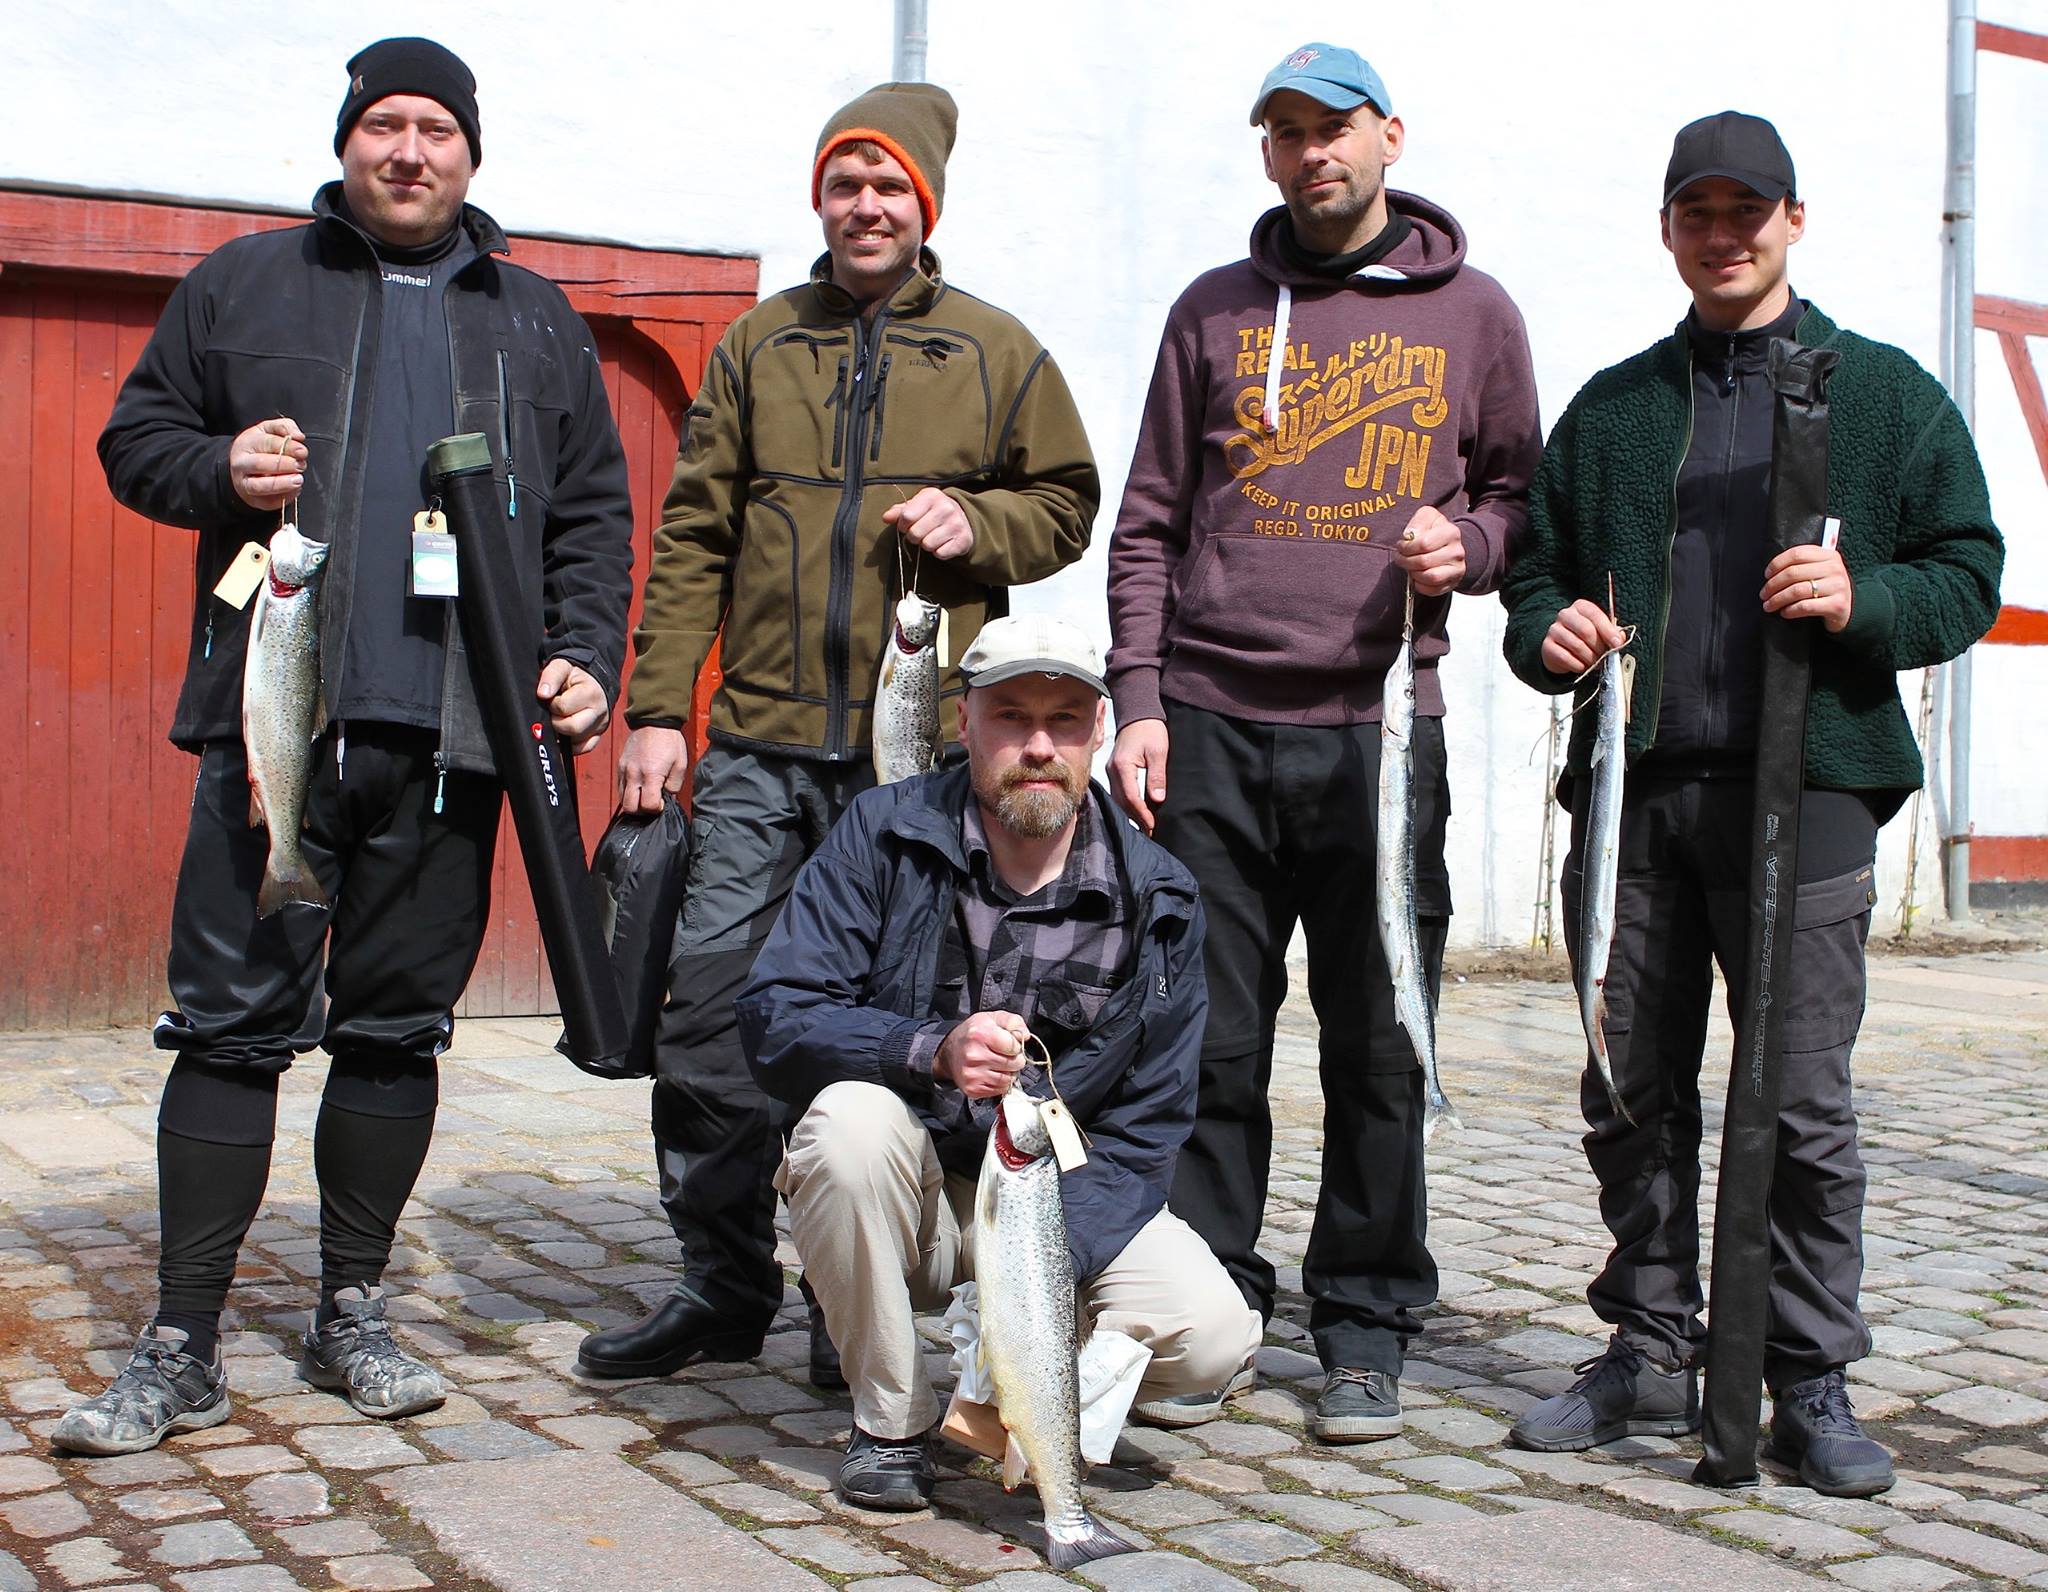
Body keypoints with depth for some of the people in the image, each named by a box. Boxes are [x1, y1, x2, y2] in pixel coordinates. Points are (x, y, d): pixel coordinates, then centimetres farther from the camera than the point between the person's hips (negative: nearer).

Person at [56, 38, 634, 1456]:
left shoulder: (537, 321, 18)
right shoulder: (244, 285, 13)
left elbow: (594, 511, 16)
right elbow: (136, 436, 14)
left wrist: (585, 657, 2)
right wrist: (216, 470, -7)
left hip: (451, 738, 2)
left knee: (399, 1024, 6)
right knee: (233, 1023, -3)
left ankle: (353, 1315, 19)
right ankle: (182, 1347, 4)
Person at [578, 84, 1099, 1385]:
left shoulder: (996, 352, 9)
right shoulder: (759, 345, 13)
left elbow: (1067, 502, 14)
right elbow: (695, 535, 10)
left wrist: (979, 524, -7)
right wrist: (658, 708, 3)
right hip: (760, 741, 2)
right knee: (711, 1001, -1)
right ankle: (724, 1285, 14)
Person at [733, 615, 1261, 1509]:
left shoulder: (1156, 900, -6)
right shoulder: (884, 836, -10)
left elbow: (1142, 1132, -8)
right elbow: (772, 1020, -19)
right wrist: (934, 1052, -37)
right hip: (901, 1196, -1)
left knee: (1210, 1333, -24)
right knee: (852, 1115, -35)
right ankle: (890, 1420, -12)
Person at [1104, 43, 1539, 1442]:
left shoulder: (1471, 313, 9)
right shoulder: (1216, 312, 12)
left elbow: (1522, 490, 15)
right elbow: (1149, 524, 11)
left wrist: (1470, 541, -8)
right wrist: (1138, 700, 1)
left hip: (1378, 729, -1)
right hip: (1211, 729, 1)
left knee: (1379, 1048, 2)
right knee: (1209, 1041, 3)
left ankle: (1366, 1326, 15)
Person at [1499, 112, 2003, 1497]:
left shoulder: (1885, 392, 11)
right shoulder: (1611, 408, 20)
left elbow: (1969, 572, 6)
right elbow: (1538, 568, 23)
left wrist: (1863, 600, -14)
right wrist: (1547, 629, 0)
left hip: (1801, 786, -3)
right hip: (1630, 789, 3)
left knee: (1803, 1102, -3)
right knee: (1632, 1094, 7)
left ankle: (1813, 1383, 9)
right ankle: (1652, 1352, 20)